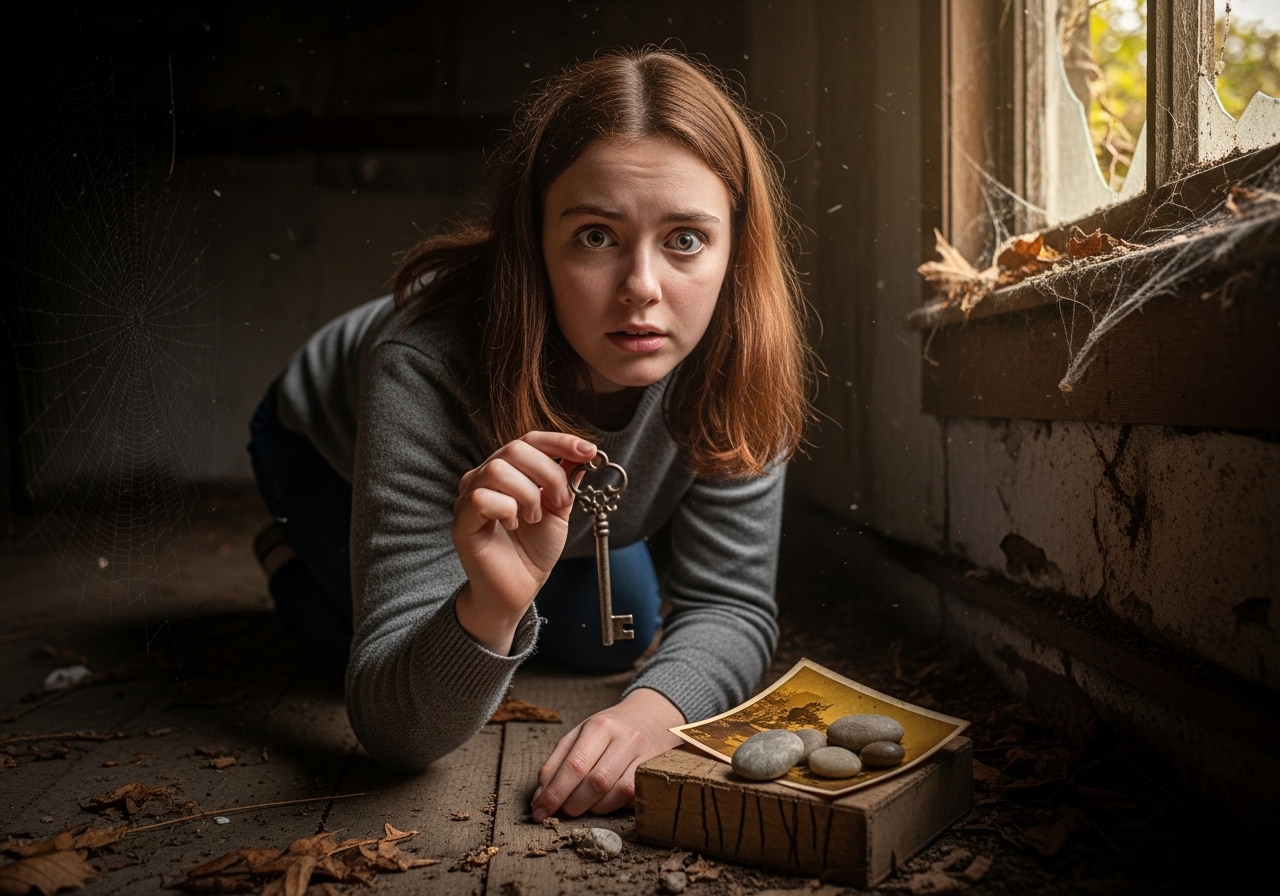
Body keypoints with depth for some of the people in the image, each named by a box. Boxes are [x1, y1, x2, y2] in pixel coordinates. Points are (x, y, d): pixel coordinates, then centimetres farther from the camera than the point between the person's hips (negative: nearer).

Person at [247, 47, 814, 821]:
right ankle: (295, 558, 16)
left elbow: (732, 603, -30)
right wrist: (490, 606, -65)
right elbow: (395, 727, -44)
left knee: (613, 639, 0)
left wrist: (655, 707, -51)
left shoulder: (734, 353, -35)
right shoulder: (427, 368, -46)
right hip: (327, 446, -3)